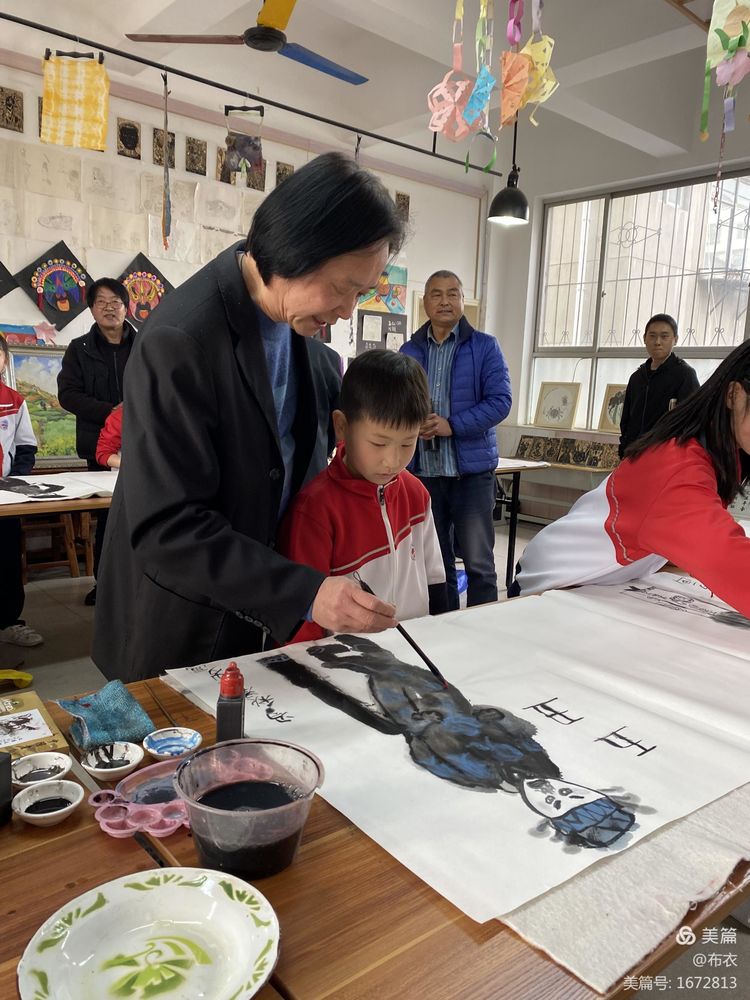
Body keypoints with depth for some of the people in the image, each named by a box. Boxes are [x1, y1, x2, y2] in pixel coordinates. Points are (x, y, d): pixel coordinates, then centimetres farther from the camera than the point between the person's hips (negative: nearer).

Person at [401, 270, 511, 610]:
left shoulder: (485, 347, 1)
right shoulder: (410, 351, 10)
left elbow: (500, 400, -7)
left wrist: (452, 425, -17)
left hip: (471, 469, -3)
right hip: (423, 470, 3)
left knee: (479, 563, -1)